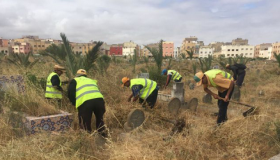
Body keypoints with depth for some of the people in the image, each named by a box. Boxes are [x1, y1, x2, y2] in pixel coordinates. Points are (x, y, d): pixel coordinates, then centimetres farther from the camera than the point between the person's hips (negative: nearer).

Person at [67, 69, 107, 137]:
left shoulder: (75, 80, 24)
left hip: (84, 102, -4)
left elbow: (70, 93, 12)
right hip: (99, 100, 4)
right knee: (100, 120, 23)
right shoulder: (92, 80, 36)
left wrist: (75, 104, 24)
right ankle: (103, 136, 28)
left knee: (86, 125, 8)